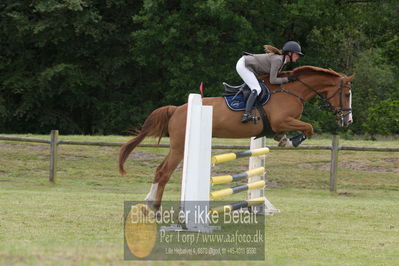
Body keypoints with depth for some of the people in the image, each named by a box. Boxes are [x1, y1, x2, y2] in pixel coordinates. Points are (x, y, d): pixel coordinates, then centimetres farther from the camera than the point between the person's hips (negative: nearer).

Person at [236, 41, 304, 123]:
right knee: (257, 89, -22)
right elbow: (272, 80, -22)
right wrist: (287, 79, -16)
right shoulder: (277, 60, -23)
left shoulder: (282, 59, 5)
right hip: (243, 66, -11)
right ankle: (246, 115, -30)